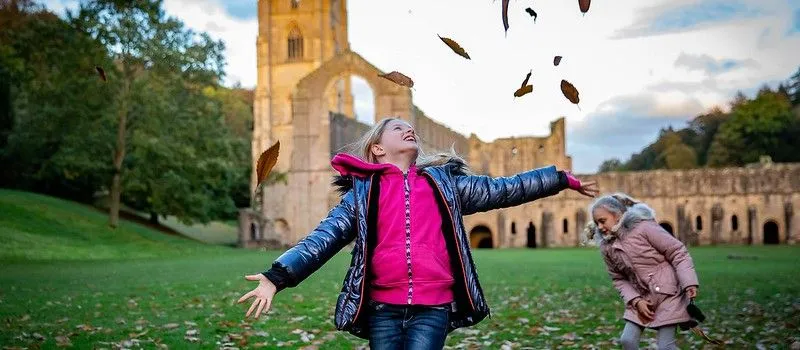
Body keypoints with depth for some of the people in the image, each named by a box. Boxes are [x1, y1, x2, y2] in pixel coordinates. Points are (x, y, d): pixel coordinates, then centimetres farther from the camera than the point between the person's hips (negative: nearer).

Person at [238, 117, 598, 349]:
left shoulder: (444, 182, 13)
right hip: (382, 308, 0)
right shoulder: (362, 192, 8)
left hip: (433, 308, 0)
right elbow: (324, 238, -1)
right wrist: (277, 276, -14)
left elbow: (502, 189, 14)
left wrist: (563, 178, 14)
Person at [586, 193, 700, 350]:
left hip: (668, 294, -5)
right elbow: (619, 279, 7)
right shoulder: (607, 248, -1)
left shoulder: (644, 227, -17)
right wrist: (635, 300, -9)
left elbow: (678, 252, -13)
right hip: (642, 299, 6)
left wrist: (689, 283, -22)